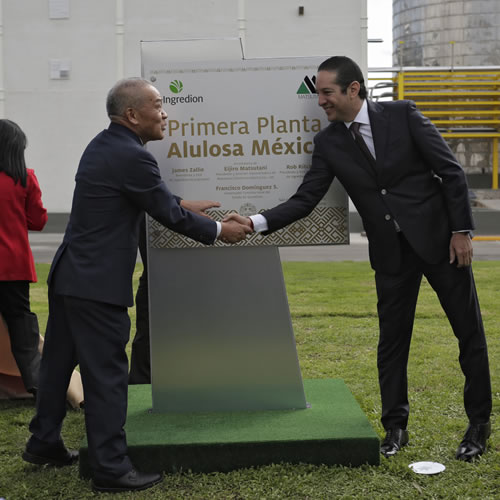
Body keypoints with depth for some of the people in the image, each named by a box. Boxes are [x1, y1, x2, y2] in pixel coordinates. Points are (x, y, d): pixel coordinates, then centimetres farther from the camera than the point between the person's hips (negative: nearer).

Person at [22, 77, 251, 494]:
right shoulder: (132, 157, -18)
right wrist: (219, 231, 1)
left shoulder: (103, 145, 11)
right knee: (107, 372, -2)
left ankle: (44, 443, 32)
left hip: (69, 275, 10)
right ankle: (110, 467, 7)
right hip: (98, 283, -10)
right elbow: (169, 215, -11)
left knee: (59, 362, 18)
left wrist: (185, 207, 21)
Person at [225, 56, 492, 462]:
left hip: (439, 238, -3)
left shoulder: (402, 115, -8)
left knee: (469, 332, 6)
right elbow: (305, 199, -4)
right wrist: (256, 223, -18)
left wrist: (462, 230, -11)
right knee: (392, 340, 8)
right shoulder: (328, 143, 1)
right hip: (391, 251, 3)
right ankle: (395, 426, 24)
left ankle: (479, 423, 23)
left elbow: (451, 172, -6)